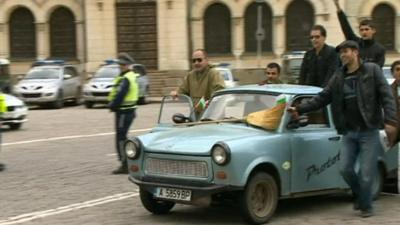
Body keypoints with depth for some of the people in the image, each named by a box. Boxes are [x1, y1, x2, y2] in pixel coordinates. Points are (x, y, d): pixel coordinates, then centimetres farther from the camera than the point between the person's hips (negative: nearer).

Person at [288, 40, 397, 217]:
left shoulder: (372, 70, -2)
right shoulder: (339, 77, 10)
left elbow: (386, 96, -7)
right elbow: (322, 98, 10)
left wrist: (390, 120, -18)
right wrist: (299, 109, 2)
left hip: (369, 131, -4)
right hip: (349, 132, 4)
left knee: (366, 173, -3)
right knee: (345, 169, 0)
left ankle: (366, 206, 18)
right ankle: (359, 196, 27)